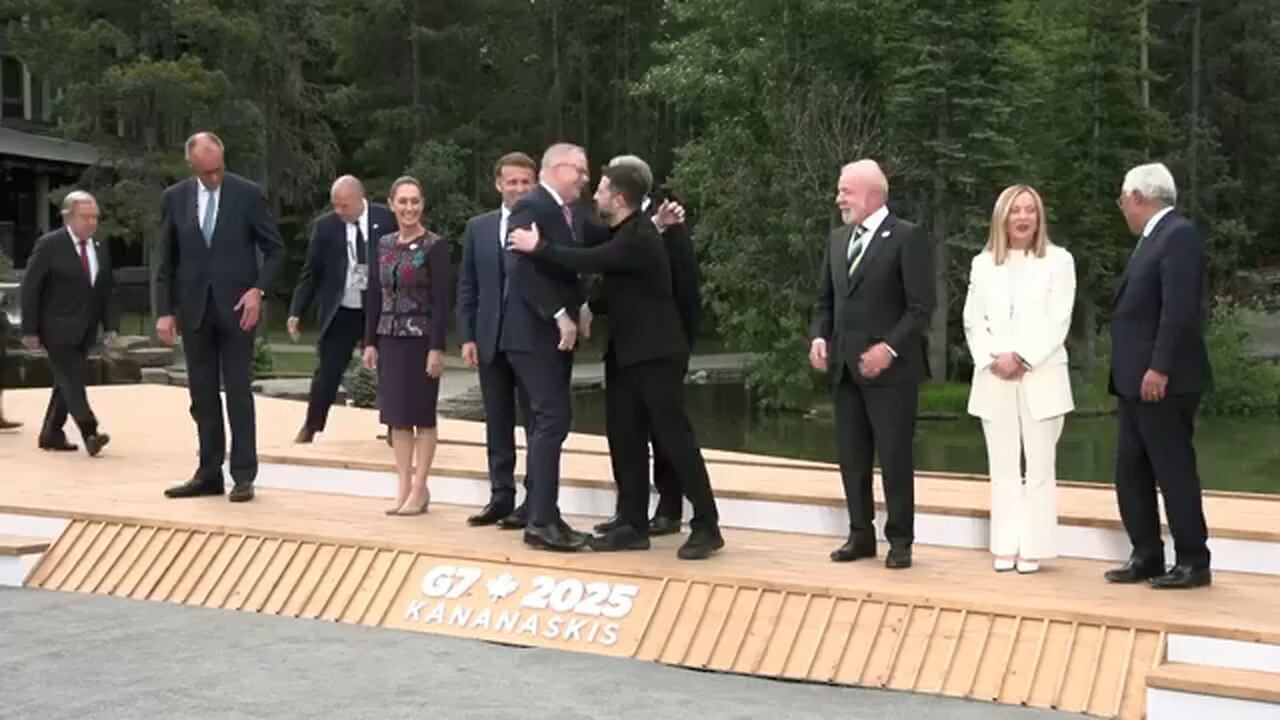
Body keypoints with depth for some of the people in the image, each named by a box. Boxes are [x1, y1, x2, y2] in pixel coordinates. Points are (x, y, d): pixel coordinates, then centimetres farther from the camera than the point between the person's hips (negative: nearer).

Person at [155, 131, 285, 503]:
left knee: (238, 392, -1)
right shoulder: (174, 197, 4)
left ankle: (243, 475, 4)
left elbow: (275, 249, 0)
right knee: (203, 395, 7)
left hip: (236, 307, -3)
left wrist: (258, 290, -13)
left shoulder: (248, 193, -4)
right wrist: (165, 311, -1)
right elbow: (165, 261, 6)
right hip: (194, 309, 3)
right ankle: (209, 473, 14)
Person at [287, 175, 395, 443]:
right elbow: (310, 273, 0)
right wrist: (296, 312, -5)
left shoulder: (386, 220, -6)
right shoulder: (325, 226, -4)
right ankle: (310, 428, 19)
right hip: (341, 313, 0)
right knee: (327, 372, 3)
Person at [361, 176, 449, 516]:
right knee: (396, 414, 7)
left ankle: (419, 489, 8)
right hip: (390, 338, 6)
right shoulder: (383, 244, 8)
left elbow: (441, 300, -12)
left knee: (421, 413, 2)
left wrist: (437, 347, -17)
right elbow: (374, 295, 11)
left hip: (421, 338, -5)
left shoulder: (435, 246, -9)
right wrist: (370, 341, 7)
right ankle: (403, 487, 14)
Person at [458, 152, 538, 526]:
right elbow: (467, 286, 9)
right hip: (492, 339, 4)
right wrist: (467, 336, 2)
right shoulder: (479, 227, 9)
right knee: (497, 423, 9)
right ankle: (501, 496, 16)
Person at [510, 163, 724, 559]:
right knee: (625, 439, 7)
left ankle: (706, 526, 1)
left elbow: (588, 261, -29)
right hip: (626, 353, 9)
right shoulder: (623, 234, 13)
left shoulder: (639, 237, -18)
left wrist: (537, 247, -21)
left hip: (656, 353, -9)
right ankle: (634, 525, 13)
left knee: (674, 437, -6)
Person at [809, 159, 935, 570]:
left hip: (890, 370, -7)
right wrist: (819, 336, 1)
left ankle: (900, 540, 10)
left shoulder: (907, 237, -7)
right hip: (845, 369, 7)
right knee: (851, 458, 9)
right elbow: (825, 299, 19)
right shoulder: (838, 240, 15)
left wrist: (889, 348, -20)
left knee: (894, 458, -1)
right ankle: (861, 535, 19)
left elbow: (921, 307, -11)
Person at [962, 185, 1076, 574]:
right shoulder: (983, 263, 12)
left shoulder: (1058, 260, 2)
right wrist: (993, 359, -10)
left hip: (1041, 377, -3)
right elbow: (972, 320, 6)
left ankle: (1033, 547, 2)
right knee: (1002, 466, 6)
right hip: (994, 378, 3)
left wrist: (1022, 358, -14)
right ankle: (1005, 546, 11)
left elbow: (1058, 322, -5)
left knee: (1039, 466, -2)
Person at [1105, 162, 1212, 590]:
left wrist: (1159, 369, -24)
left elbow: (1180, 309, -22)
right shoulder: (1154, 238, 18)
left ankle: (1193, 562, 5)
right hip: (1138, 380, 10)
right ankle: (1147, 556, 19)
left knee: (1174, 471, -3)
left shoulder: (1178, 235, -13)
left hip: (1163, 380, -10)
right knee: (1131, 473, 12)